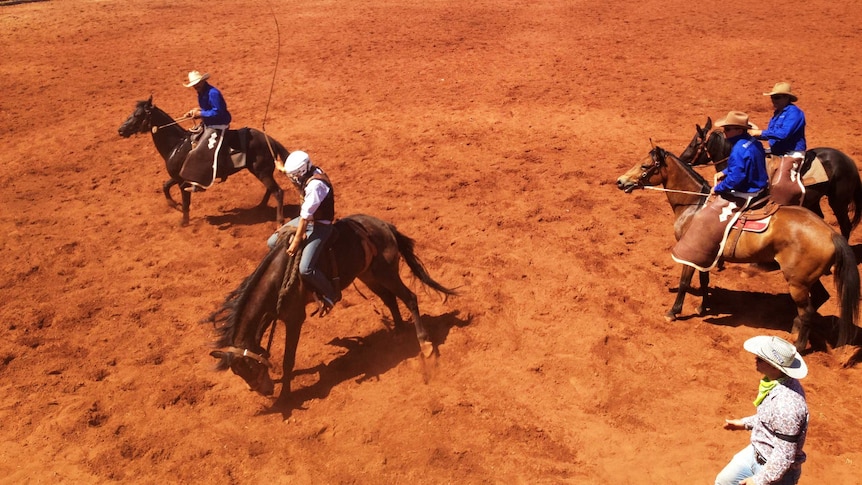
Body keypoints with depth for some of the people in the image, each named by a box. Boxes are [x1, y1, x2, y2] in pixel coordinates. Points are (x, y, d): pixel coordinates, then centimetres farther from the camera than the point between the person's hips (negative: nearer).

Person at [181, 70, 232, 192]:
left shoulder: (213, 93, -22)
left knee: (201, 152, -20)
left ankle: (199, 183, -18)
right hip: (208, 124, 11)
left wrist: (200, 113, -22)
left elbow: (217, 112, -28)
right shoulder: (201, 93, 8)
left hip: (218, 126, -11)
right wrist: (195, 112, 0)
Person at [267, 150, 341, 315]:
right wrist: (283, 169, 41)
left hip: (319, 226, -10)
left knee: (305, 269, -22)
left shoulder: (316, 185, -31)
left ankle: (331, 294, 0)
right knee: (272, 243, 10)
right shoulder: (309, 173, -3)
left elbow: (305, 217, -27)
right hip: (306, 219, 10)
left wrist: (296, 242, -20)